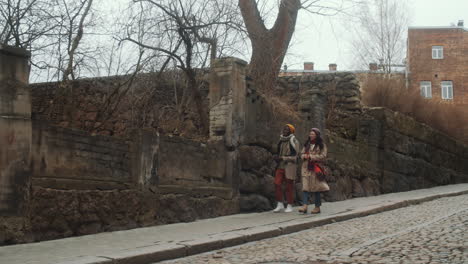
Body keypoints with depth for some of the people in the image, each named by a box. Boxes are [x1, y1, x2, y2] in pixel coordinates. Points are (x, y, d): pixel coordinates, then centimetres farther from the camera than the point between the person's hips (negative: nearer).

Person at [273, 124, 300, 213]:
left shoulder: (293, 141, -7)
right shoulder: (281, 140, 13)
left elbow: (294, 156, -12)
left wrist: (282, 158, -18)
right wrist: (277, 158, 4)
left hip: (290, 166, -6)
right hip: (280, 166, 6)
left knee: (289, 186, 0)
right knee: (277, 184, -4)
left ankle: (289, 206, 10)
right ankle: (280, 204, 4)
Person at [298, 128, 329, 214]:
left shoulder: (321, 145, 0)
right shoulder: (307, 144, 16)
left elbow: (323, 156, -9)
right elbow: (302, 153, 18)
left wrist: (311, 157, -14)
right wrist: (304, 156, -6)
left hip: (315, 168, -4)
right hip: (306, 168, 4)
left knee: (316, 187, 1)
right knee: (305, 187, -7)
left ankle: (317, 207, 10)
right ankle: (305, 206, -13)